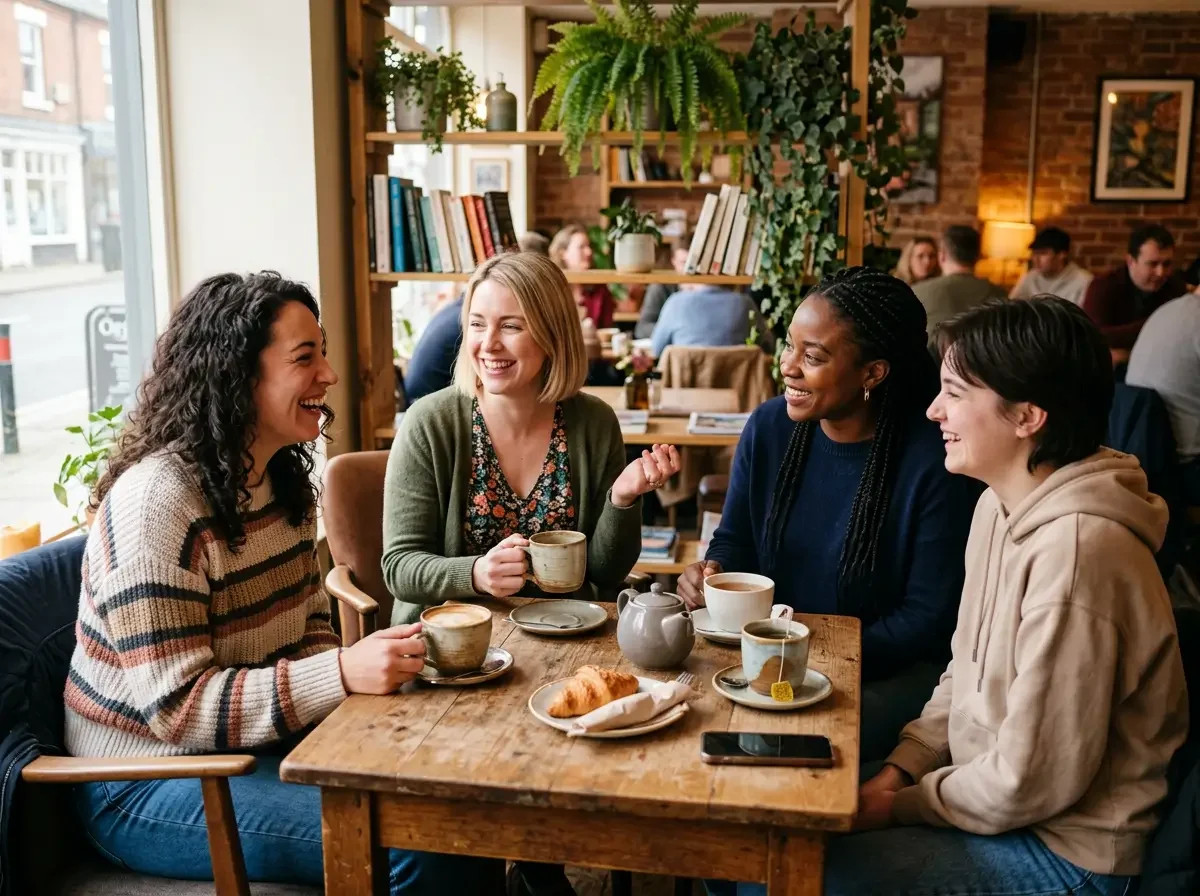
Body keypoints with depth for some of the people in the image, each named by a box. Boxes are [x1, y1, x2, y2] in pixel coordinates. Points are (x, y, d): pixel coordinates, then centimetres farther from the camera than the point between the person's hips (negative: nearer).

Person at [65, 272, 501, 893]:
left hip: (266, 739, 8)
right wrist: (342, 674, -33)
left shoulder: (285, 481, 3)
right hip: (149, 781, -7)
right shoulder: (156, 501, -23)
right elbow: (177, 707, -25)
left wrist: (361, 664, -12)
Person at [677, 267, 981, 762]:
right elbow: (734, 540, 12)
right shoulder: (769, 427, -1)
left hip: (889, 669, -4)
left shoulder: (933, 463, -17)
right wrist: (712, 572, -11)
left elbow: (929, 617, -14)